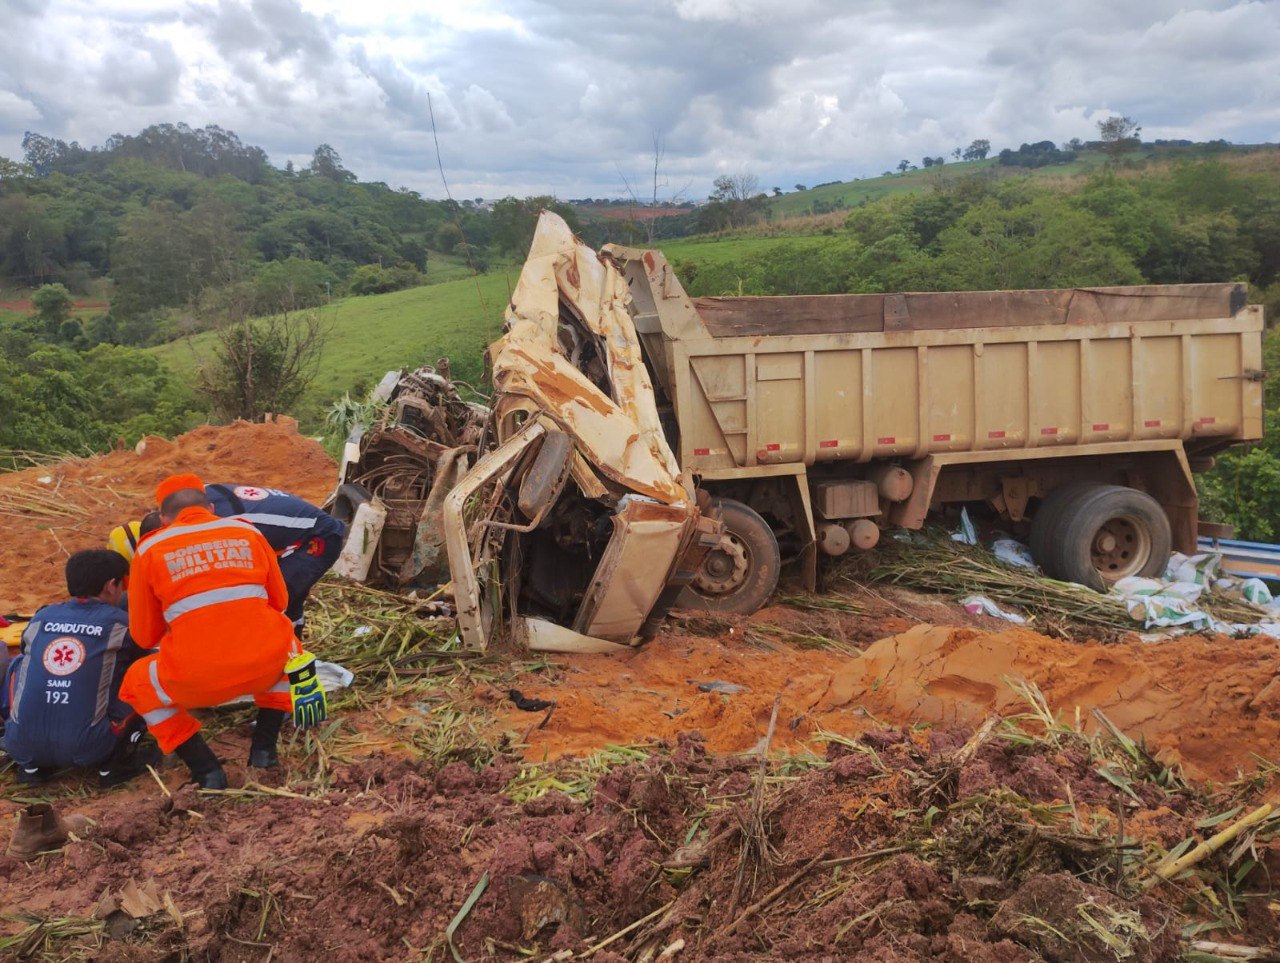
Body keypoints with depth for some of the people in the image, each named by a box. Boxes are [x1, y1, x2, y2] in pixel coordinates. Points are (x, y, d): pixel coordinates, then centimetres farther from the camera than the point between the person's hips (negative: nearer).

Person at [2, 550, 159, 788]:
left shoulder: (40, 618, 14)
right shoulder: (119, 623, 4)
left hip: (22, 746, 4)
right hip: (88, 749, -3)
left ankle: (30, 764, 21)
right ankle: (115, 762, 7)